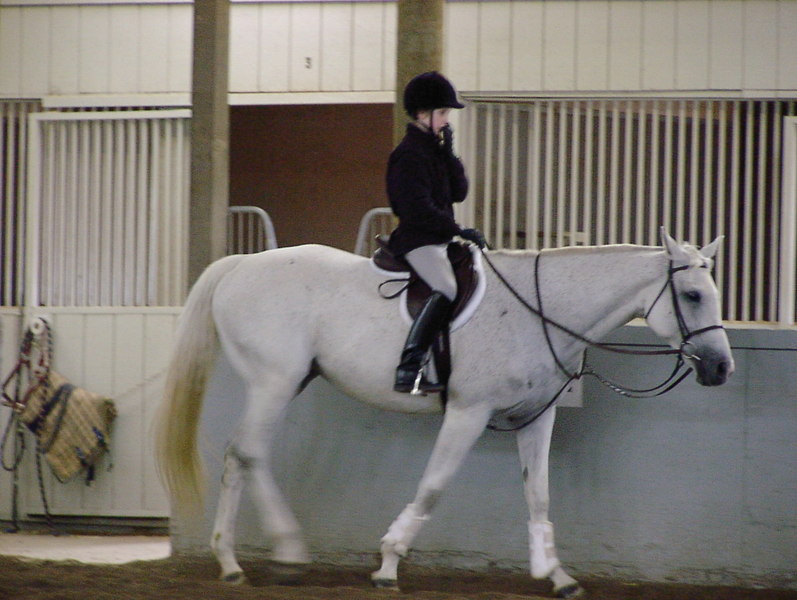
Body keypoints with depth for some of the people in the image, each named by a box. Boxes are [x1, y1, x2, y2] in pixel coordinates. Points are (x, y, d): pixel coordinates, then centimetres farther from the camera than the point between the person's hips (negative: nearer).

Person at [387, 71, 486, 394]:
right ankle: (408, 370, -37)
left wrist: (448, 152, 1)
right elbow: (418, 208, -20)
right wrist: (458, 230, -19)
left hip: (440, 239, 10)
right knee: (446, 290, -30)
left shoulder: (435, 150, 18)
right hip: (417, 240, -10)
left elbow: (458, 192, 11)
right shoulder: (410, 154, -12)